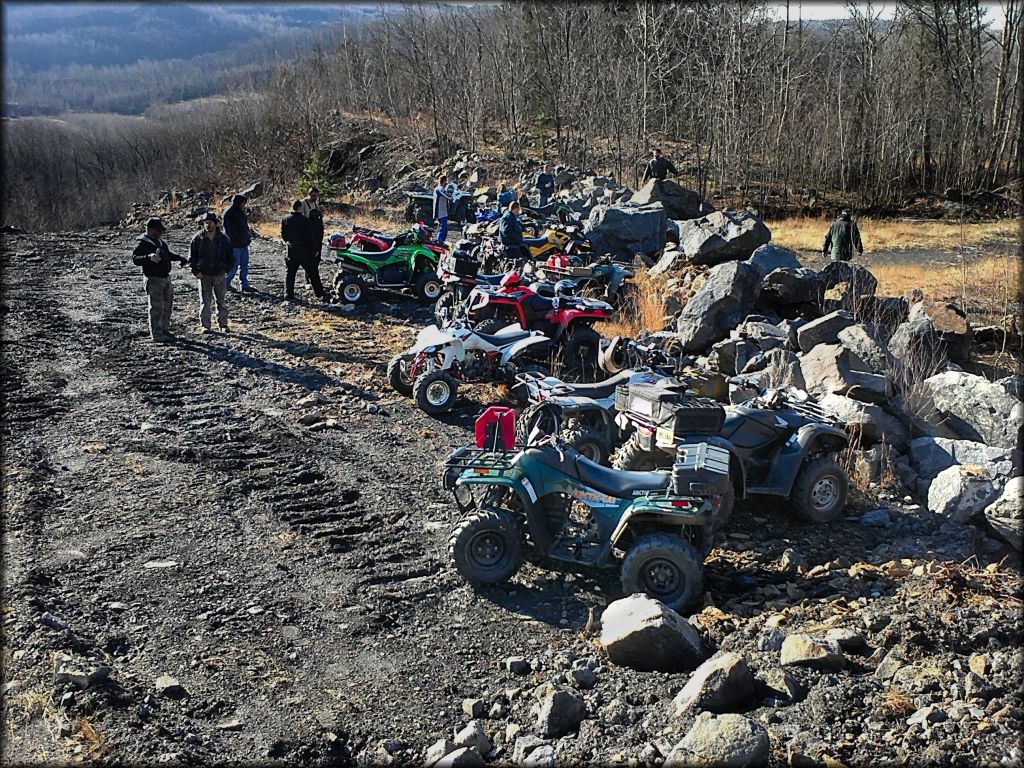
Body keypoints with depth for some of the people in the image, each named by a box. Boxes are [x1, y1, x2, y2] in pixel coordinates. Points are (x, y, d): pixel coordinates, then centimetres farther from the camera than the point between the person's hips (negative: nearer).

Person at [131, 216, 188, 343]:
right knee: (157, 307, -8)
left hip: (166, 278, 9)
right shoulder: (142, 243, -13)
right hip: (153, 279, -9)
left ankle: (164, 330, 28)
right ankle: (156, 334, -3)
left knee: (167, 305, 16)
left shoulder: (159, 242, 15)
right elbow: (135, 259, -26)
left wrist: (180, 258, 29)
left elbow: (168, 254, 32)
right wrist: (149, 257, -42)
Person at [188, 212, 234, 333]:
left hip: (219, 274, 1)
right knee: (205, 301, 2)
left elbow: (230, 257, 9)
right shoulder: (198, 239, -3)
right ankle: (205, 326, 8)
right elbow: (191, 256, 3)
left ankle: (223, 324, 15)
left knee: (222, 301, 7)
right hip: (204, 275, -1)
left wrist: (226, 269, -3)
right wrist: (196, 271, -5)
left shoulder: (224, 239, 0)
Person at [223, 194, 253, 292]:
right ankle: (226, 283, 12)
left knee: (244, 265, 10)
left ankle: (245, 284, 16)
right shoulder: (228, 213, -14)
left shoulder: (240, 211, 13)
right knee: (234, 265, -3)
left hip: (243, 243, 9)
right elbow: (228, 230, -18)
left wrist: (248, 235, 11)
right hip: (235, 244, -9)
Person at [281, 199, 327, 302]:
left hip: (292, 251, 2)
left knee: (290, 273, 12)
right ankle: (320, 294, 6)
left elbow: (283, 236, 6)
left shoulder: (285, 220, -1)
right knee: (313, 274, 5)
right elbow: (312, 236, -10)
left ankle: (288, 295, 6)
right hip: (305, 251, -2)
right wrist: (314, 249, 2)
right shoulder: (305, 220, -12)